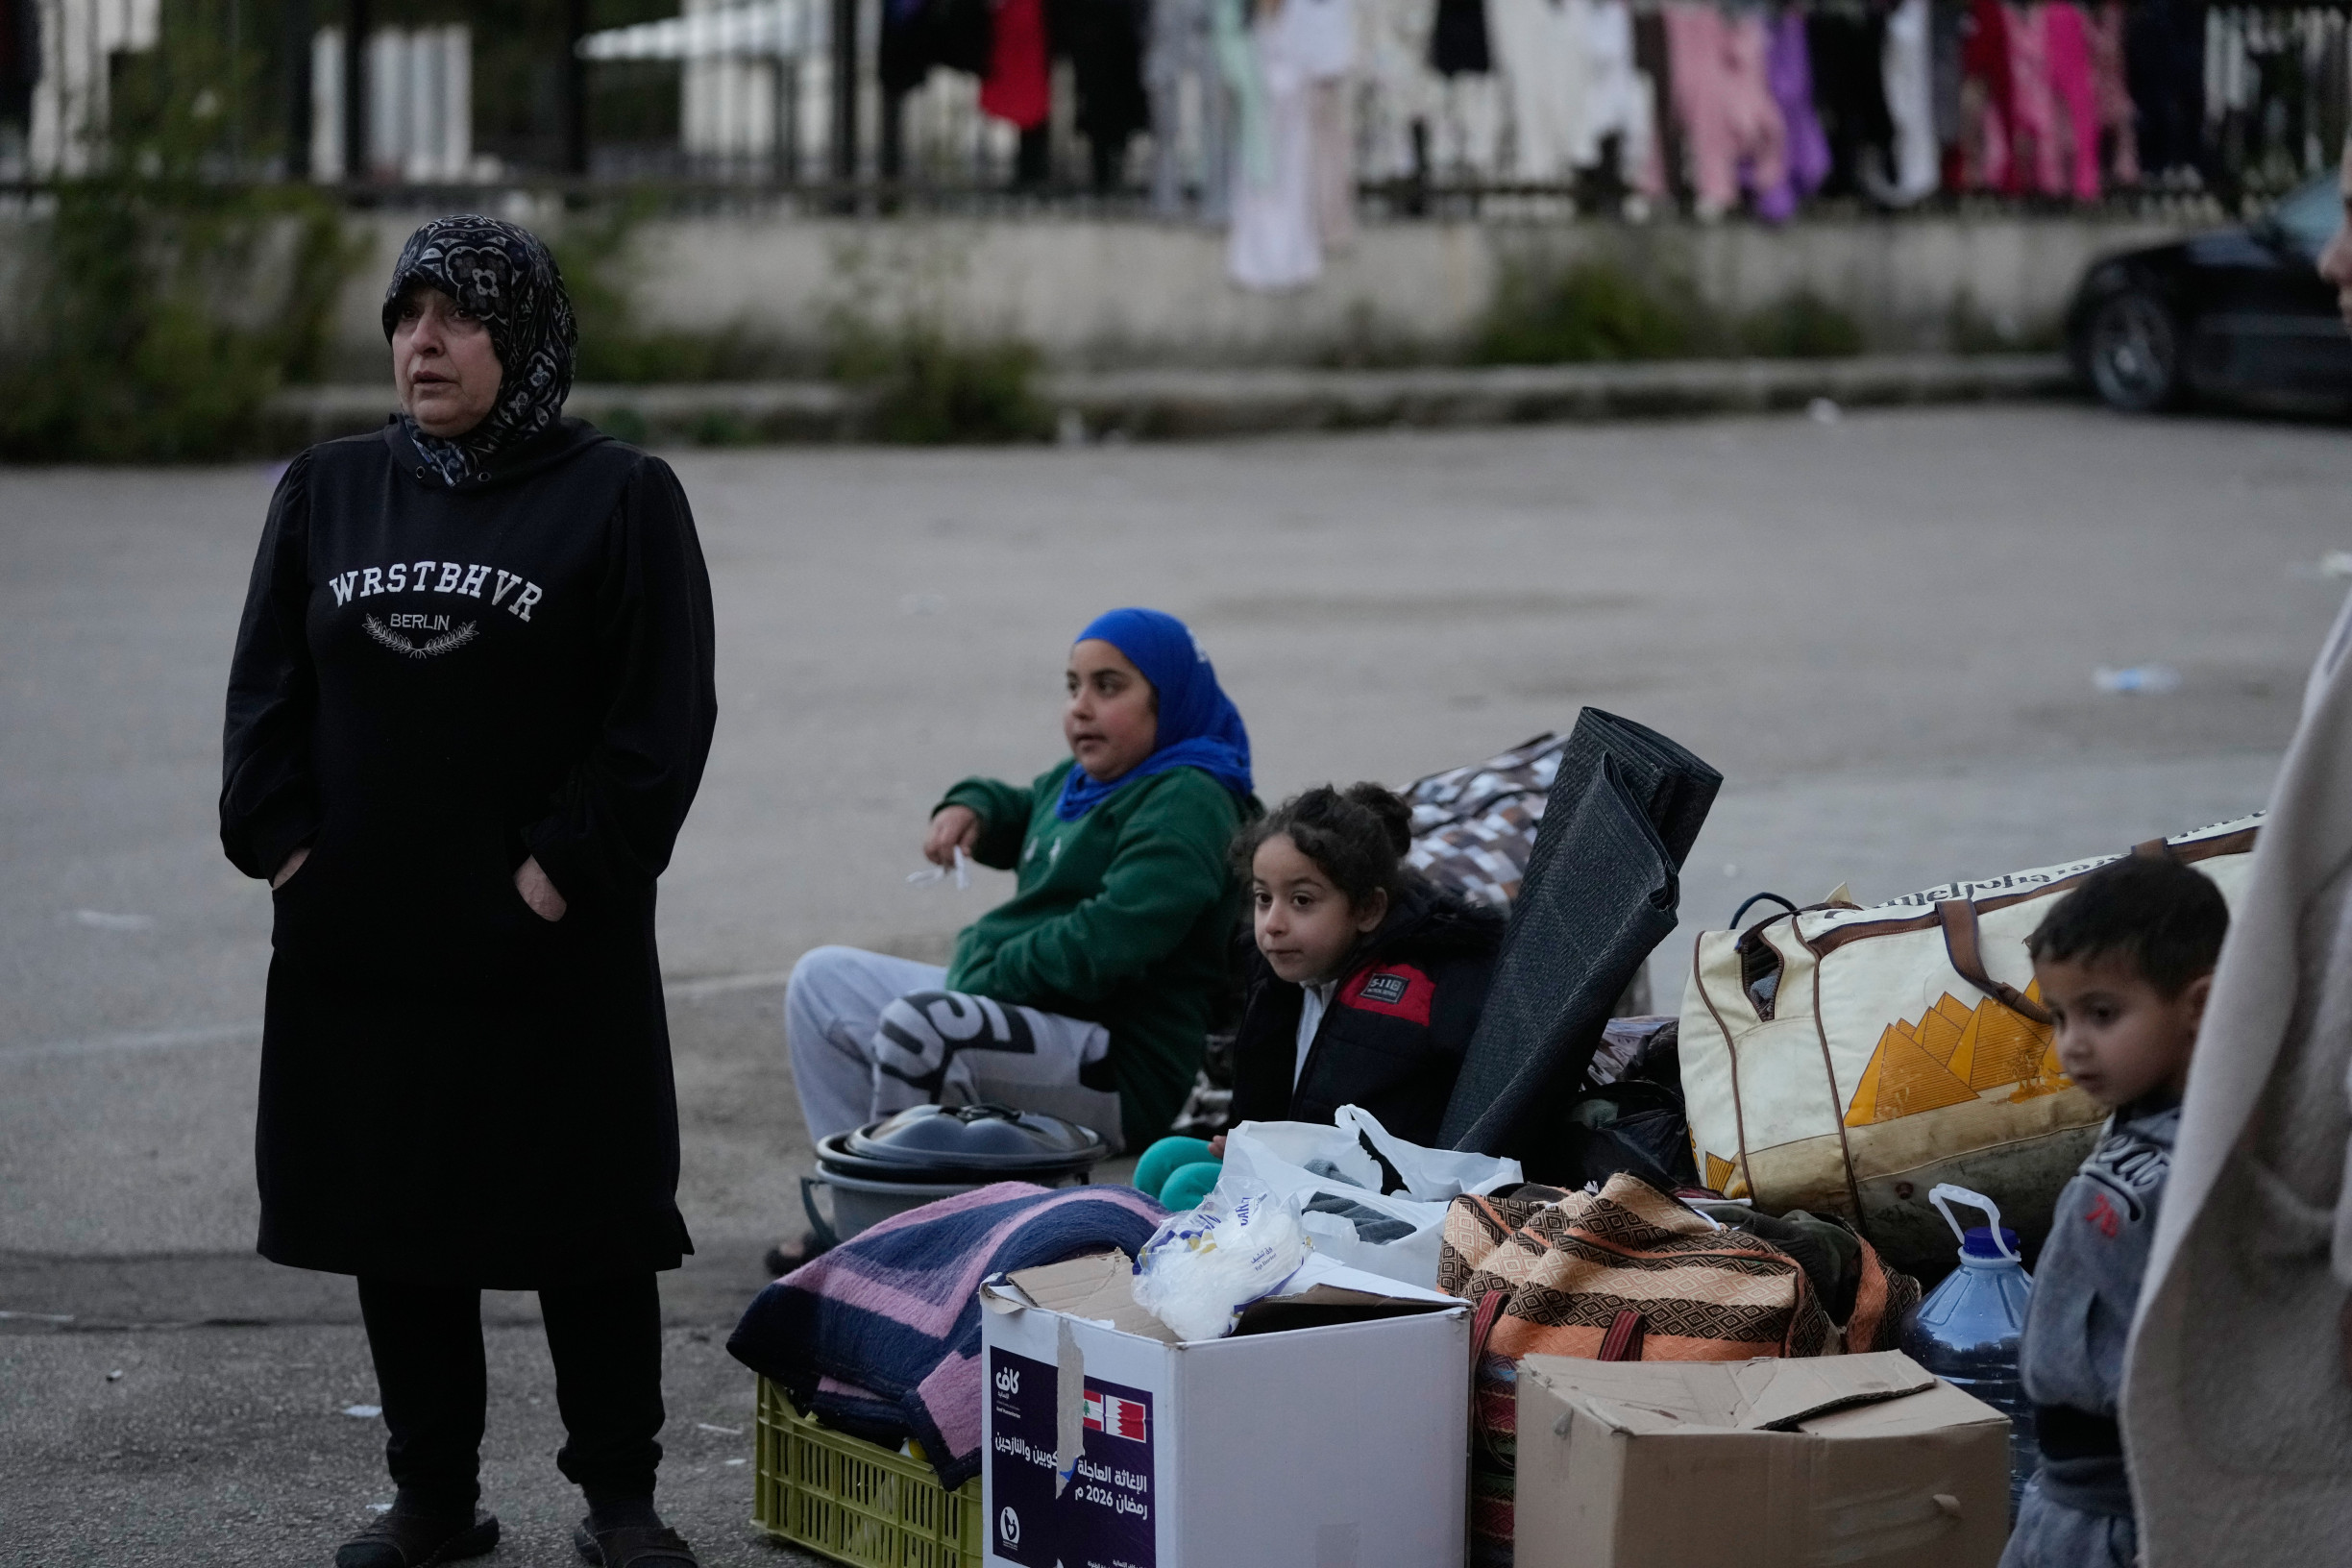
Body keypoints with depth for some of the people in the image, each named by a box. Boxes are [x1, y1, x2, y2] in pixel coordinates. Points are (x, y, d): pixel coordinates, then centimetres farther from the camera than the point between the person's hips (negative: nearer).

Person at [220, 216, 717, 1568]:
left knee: (586, 1226, 3)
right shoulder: (331, 492, 9)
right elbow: (267, 684, 9)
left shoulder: (620, 497, -3)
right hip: (360, 942, 4)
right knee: (396, 1227, 9)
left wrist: (572, 863, -15)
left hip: (551, 948, -4)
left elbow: (665, 708, -8)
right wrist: (280, 839, -3)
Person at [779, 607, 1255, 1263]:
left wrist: (988, 977, -21)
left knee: (916, 1024, -34)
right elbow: (1021, 812, 40)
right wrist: (970, 808, 15)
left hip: (1116, 1067, -11)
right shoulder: (1080, 782, 16)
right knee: (822, 978, 16)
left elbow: (1112, 938, -28)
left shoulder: (1186, 802, -15)